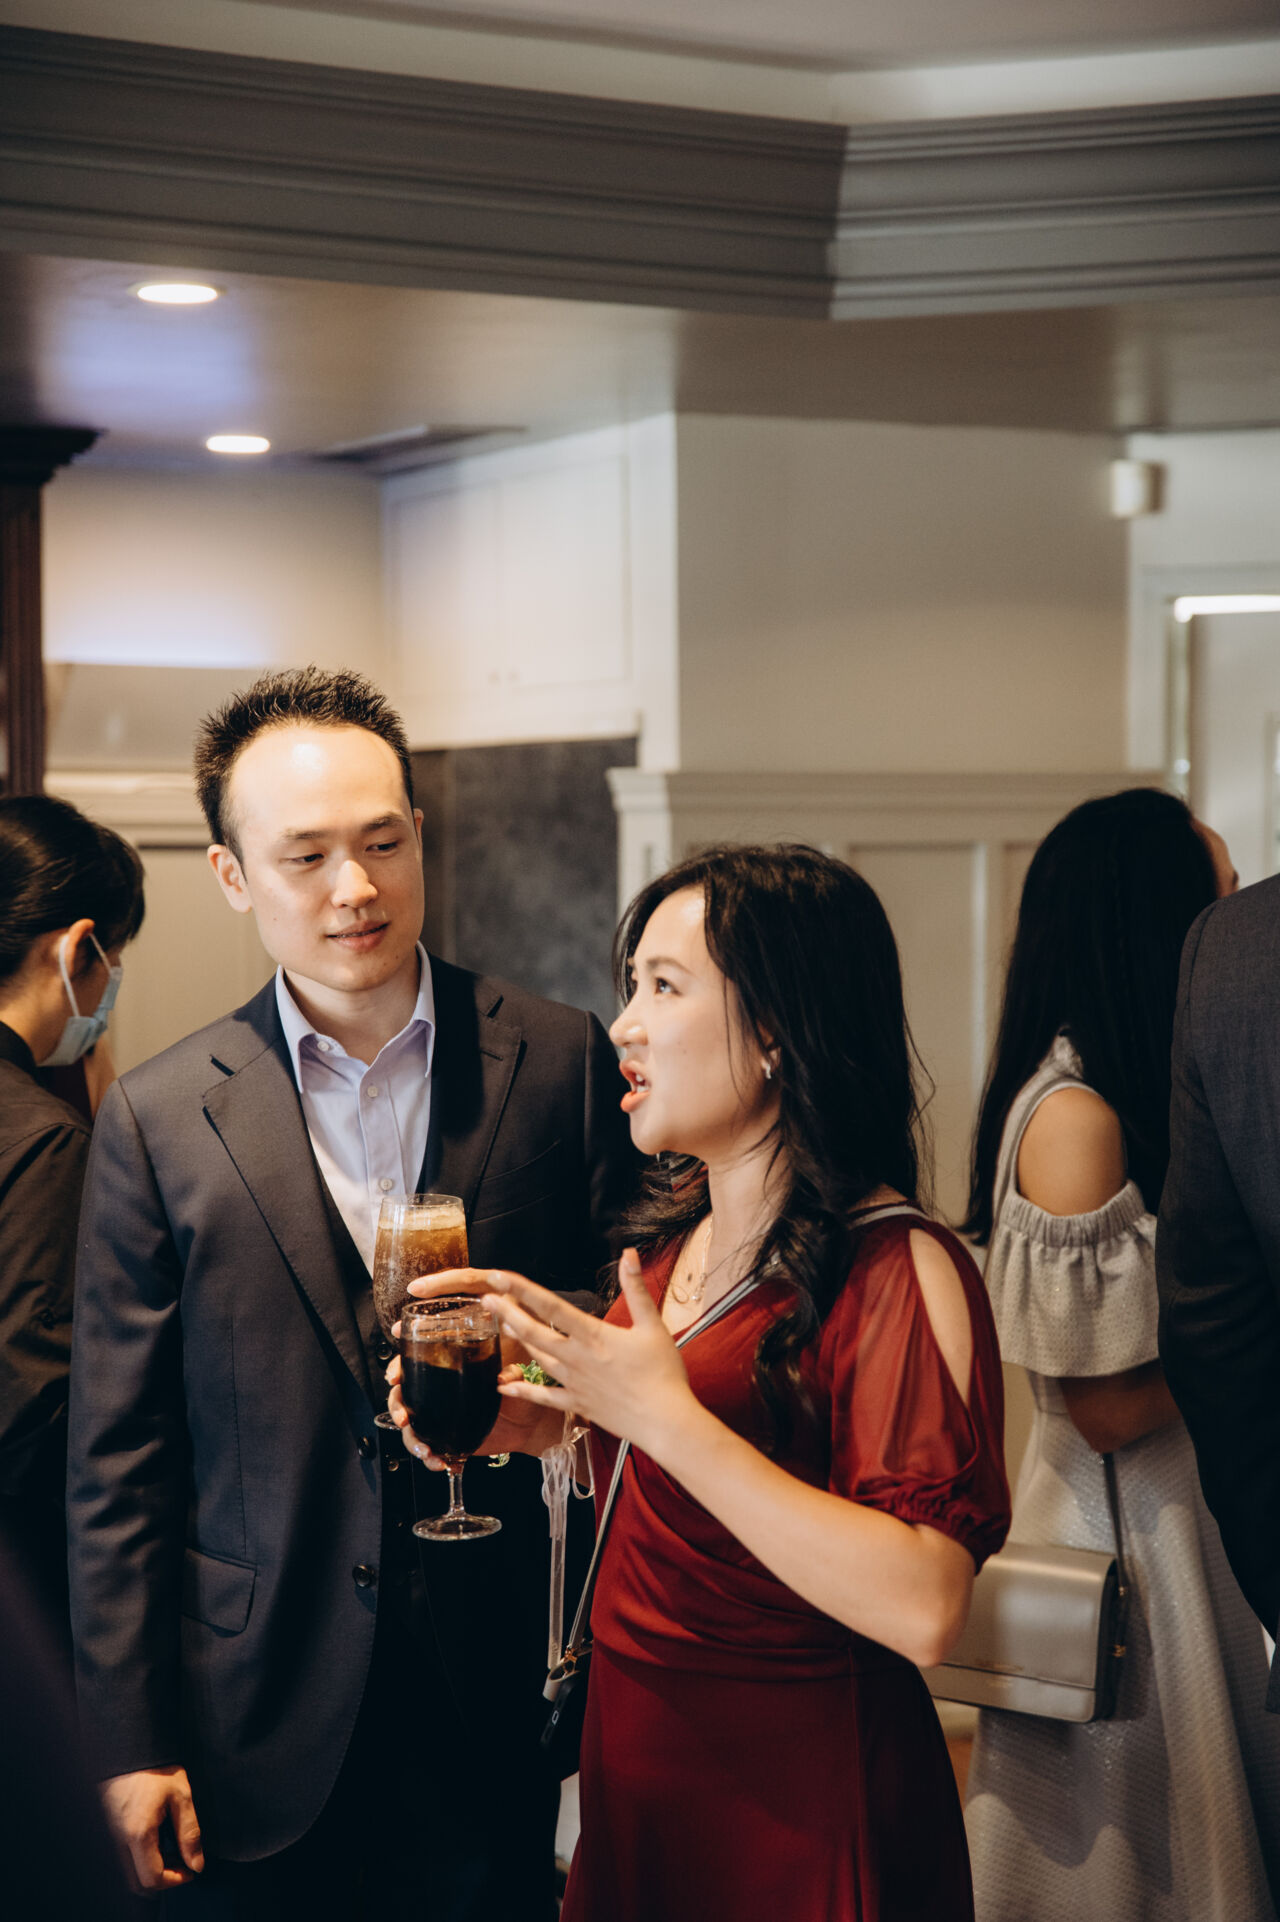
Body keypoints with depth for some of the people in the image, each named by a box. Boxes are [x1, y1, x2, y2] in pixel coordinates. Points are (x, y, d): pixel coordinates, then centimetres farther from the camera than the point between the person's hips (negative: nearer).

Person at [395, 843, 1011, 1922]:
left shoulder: (899, 1268, -20)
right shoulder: (672, 1236, 5)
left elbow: (923, 1608, -30)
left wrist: (666, 1418, -30)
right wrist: (539, 1422, -2)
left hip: (802, 1807, -7)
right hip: (637, 1768, 7)